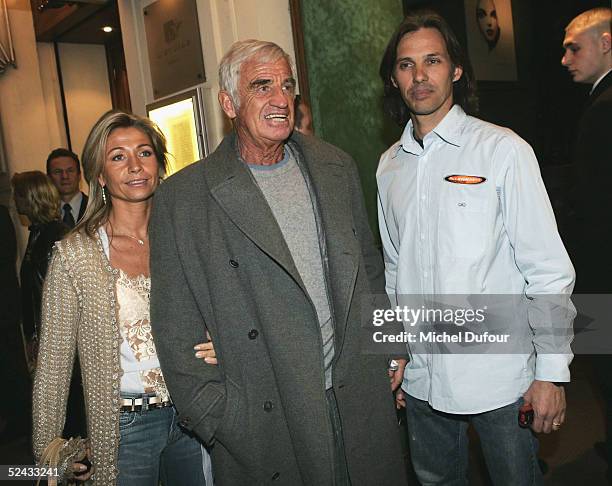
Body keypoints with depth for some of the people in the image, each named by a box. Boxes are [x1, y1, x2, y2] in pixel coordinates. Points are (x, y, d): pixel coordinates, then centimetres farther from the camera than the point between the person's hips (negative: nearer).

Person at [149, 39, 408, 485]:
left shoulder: (336, 167, 7)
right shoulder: (182, 199, -8)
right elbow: (177, 331, -7)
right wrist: (215, 420, -8)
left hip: (361, 400, 4)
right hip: (267, 422, -4)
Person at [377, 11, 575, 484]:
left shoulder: (504, 150, -10)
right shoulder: (389, 165, 5)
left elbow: (549, 272, -9)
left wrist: (552, 373, -10)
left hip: (500, 377, -4)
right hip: (422, 378, 5)